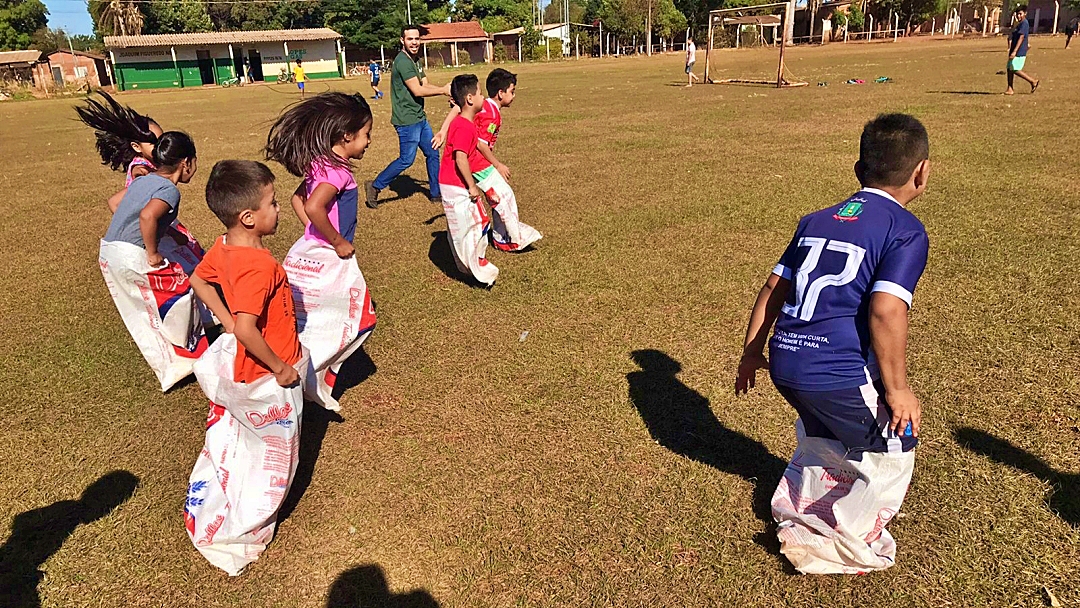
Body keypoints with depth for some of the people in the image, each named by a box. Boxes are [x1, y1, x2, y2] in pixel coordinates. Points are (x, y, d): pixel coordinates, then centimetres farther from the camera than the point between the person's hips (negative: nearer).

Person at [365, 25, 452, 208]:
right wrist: (443, 90, -17)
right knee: (406, 159, -4)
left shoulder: (415, 61, 15)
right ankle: (375, 186, 10)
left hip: (419, 117, 10)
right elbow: (418, 90, -22)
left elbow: (426, 85, 6)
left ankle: (435, 193, 24)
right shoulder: (403, 61, -17)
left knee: (433, 153, 13)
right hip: (407, 119, -10)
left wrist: (446, 90, -11)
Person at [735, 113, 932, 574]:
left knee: (823, 438, 32)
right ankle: (835, 543, 11)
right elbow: (886, 312, -18)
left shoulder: (816, 220, 15)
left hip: (785, 364, 7)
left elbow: (773, 288, 15)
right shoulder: (906, 230, -5)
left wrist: (751, 352, 23)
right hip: (840, 375, -7)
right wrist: (897, 388, -8)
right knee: (893, 453, 16)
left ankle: (795, 515, 31)